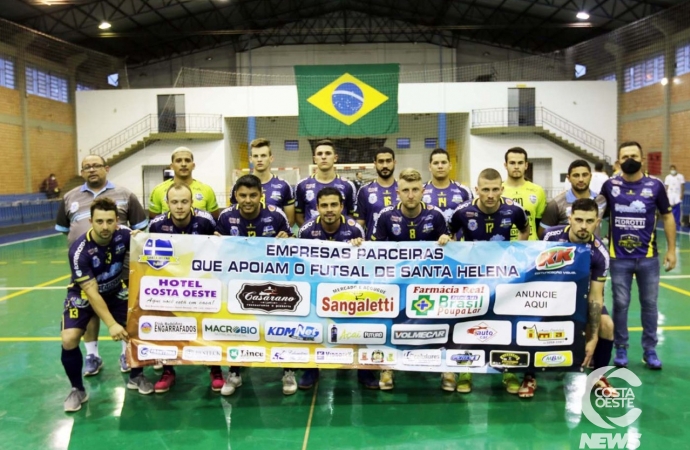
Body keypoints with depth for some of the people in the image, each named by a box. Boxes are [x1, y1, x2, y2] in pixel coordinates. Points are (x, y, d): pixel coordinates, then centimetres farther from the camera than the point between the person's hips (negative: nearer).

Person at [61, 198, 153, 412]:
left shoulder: (124, 235, -22)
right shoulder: (79, 250, -31)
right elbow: (92, 292, -28)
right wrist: (111, 324, -33)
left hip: (115, 290, 3)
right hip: (84, 294, -3)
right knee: (69, 339, -21)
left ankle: (136, 376, 15)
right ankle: (77, 390, 4)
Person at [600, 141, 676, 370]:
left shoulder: (655, 185, -2)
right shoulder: (610, 186, -2)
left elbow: (667, 217, 6)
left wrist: (671, 250, 3)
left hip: (648, 257, 1)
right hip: (619, 258, 0)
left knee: (650, 304, 9)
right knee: (620, 304, 6)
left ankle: (650, 350, 22)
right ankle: (621, 349, 20)